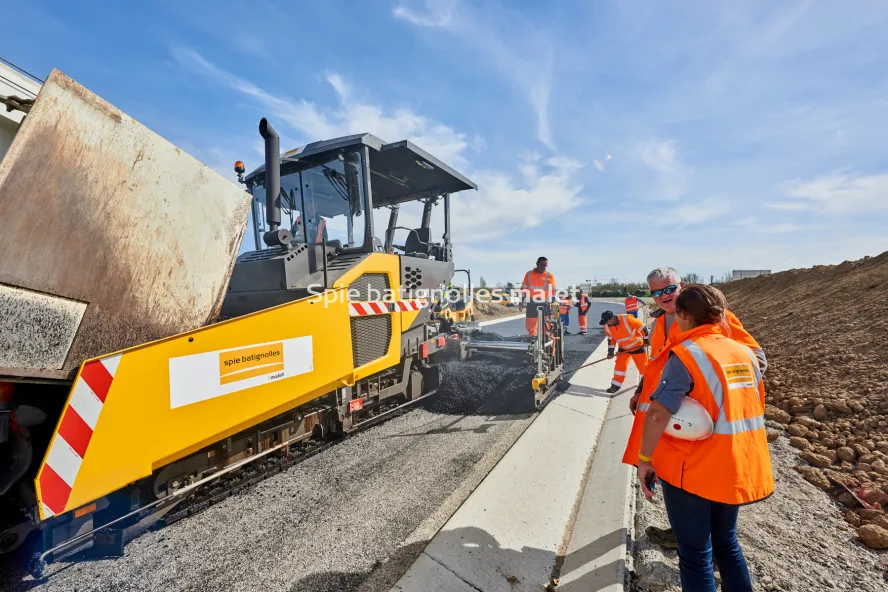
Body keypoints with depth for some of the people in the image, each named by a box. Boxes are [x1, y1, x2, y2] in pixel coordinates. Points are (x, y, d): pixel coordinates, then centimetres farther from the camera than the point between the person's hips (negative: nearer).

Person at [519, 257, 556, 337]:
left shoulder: (549, 275, 3)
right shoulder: (529, 274, 7)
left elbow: (552, 291, 3)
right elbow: (524, 289, 10)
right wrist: (521, 302, 7)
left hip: (544, 304, -2)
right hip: (531, 304, 2)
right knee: (529, 325, 6)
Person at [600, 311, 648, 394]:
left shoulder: (627, 319, -32)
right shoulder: (607, 326, -13)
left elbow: (642, 328, -19)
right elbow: (611, 339, 2)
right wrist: (610, 352, 0)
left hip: (637, 346, -4)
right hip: (623, 348, 4)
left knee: (643, 366, 2)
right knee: (619, 366, -2)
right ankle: (615, 386, 8)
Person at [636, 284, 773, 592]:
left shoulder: (686, 353, -19)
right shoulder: (745, 353, 1)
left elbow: (658, 414, -27)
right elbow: (753, 408, 12)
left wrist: (645, 459, -15)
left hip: (692, 472, -6)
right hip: (736, 470, 6)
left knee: (695, 555, 12)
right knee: (726, 543, 27)